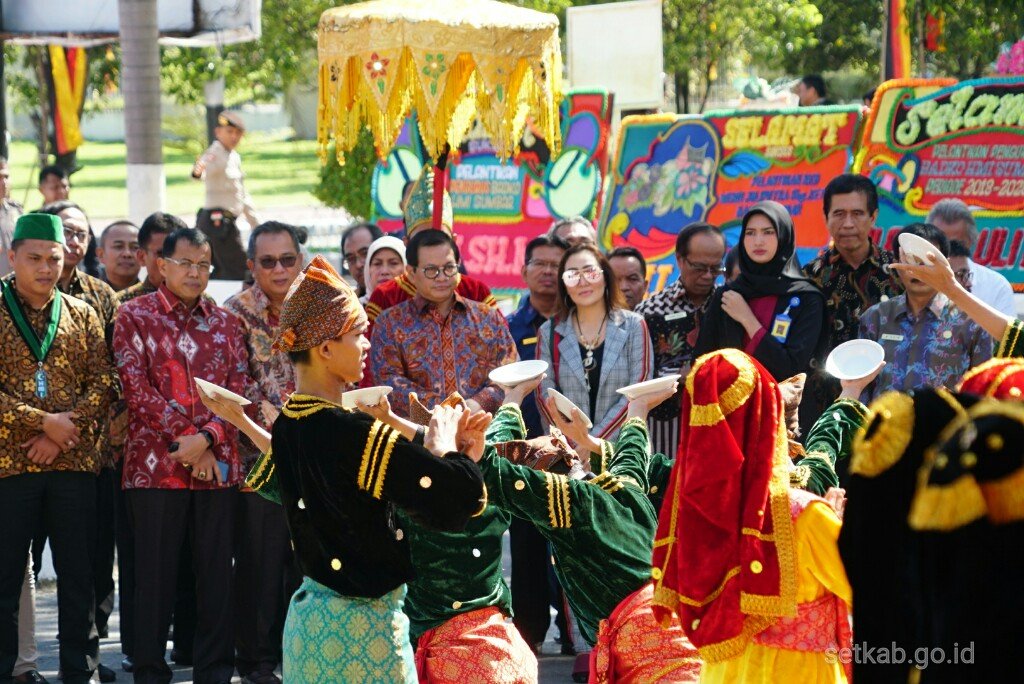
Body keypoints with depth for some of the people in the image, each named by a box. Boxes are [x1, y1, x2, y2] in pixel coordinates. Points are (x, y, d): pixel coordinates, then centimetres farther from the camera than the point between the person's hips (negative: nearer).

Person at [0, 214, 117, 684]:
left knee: (79, 575, 6)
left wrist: (68, 428, -10)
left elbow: (103, 382, 5)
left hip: (75, 464, 3)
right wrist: (43, 422, -14)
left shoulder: (82, 315, 11)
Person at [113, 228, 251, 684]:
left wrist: (207, 438, -11)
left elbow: (238, 389, 5)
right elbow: (137, 388, -6)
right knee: (155, 572, 1)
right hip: (155, 465, -3)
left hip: (217, 464, 3)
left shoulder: (226, 323, 13)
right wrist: (185, 440, -11)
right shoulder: (135, 316, 3)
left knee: (216, 569, 4)